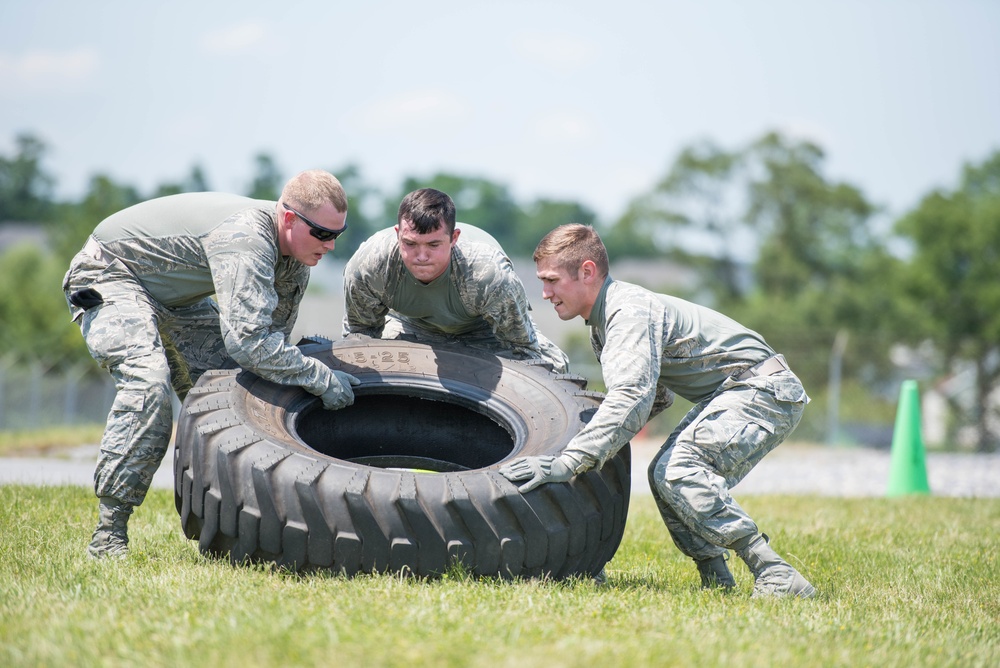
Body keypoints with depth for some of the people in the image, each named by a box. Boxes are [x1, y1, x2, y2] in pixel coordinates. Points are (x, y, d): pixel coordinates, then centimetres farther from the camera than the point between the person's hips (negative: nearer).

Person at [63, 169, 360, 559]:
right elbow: (247, 340, -44)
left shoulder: (295, 257, -8)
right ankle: (108, 534, -26)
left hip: (178, 296, 9)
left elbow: (273, 333, 0)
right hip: (109, 274, -9)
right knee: (148, 382, -30)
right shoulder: (246, 239, -37)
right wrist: (322, 379, -36)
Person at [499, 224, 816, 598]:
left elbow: (632, 398, -35)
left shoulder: (630, 312, -20)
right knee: (664, 474, 7)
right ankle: (716, 579, 8)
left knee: (677, 469, -25)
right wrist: (596, 434, 9)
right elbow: (656, 396, 23)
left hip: (764, 389, -11)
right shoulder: (603, 322, 13)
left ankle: (775, 577, -28)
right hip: (727, 395, 11)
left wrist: (566, 463, -42)